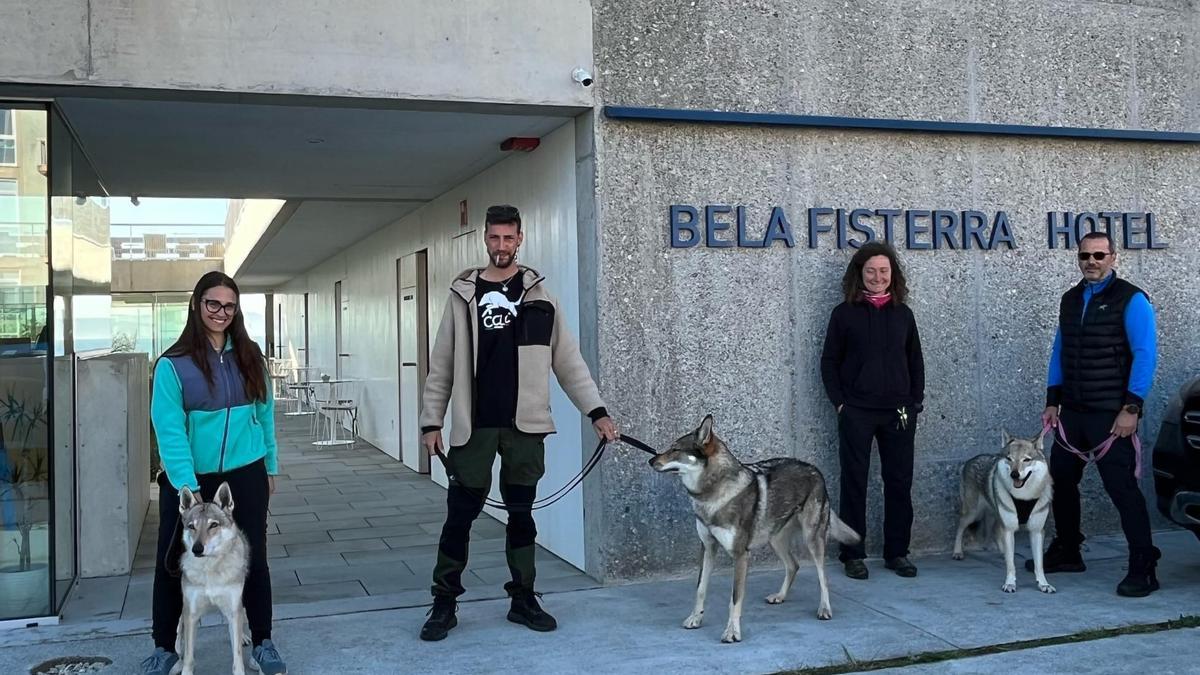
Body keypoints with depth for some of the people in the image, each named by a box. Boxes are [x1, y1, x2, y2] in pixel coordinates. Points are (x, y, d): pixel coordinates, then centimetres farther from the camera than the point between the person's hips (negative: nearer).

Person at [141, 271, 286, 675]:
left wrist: (270, 467, 11)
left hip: (245, 477, 2)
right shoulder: (173, 365, -10)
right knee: (173, 564, 8)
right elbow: (169, 430, -15)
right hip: (189, 480, -2)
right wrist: (187, 486, -21)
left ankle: (262, 643, 25)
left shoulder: (250, 357, 2)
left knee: (253, 559, 9)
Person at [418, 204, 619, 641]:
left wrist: (596, 411, -1)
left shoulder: (538, 295, 6)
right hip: (474, 425, 0)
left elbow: (568, 360, 6)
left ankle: (523, 598, 20)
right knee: (461, 513, 2)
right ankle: (444, 602, 13)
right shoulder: (464, 294, 5)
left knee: (521, 513, 9)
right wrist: (432, 421, 1)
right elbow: (441, 365, 6)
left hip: (524, 425, 1)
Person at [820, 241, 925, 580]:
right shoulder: (844, 313, 0)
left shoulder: (903, 314, 9)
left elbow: (915, 360, 14)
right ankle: (853, 555, 11)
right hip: (856, 412, -3)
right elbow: (829, 362, 2)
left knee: (900, 481, 6)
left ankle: (897, 552, 17)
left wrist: (915, 401, 5)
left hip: (899, 412, 3)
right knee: (854, 482, 3)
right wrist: (839, 403, -6)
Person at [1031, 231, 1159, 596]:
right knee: (1060, 480, 13)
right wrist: (1053, 401, 12)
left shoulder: (1130, 299, -8)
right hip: (1072, 411, 7)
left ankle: (1143, 569, 1)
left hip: (1110, 414, -7)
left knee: (1121, 486, -7)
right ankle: (1066, 552, 29)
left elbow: (1145, 355, -13)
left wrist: (1131, 408, -18)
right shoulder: (1070, 299, 13)